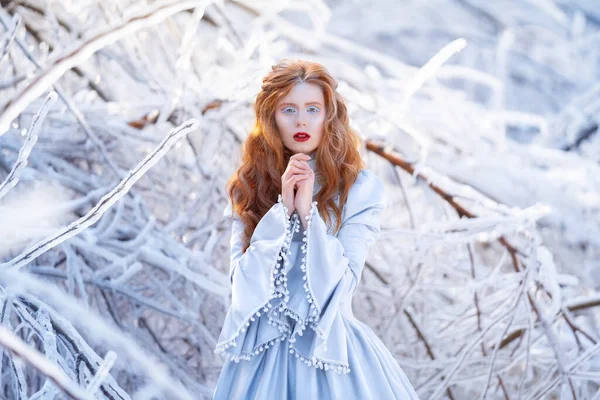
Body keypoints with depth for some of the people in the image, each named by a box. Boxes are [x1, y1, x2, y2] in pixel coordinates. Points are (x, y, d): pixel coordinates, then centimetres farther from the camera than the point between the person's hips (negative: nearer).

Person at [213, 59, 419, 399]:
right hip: (263, 349, 2)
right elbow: (242, 280, -6)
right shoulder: (249, 186, 2)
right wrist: (282, 210, -14)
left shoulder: (361, 188, -4)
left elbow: (343, 281, -10)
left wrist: (308, 213, -17)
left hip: (329, 343, -2)